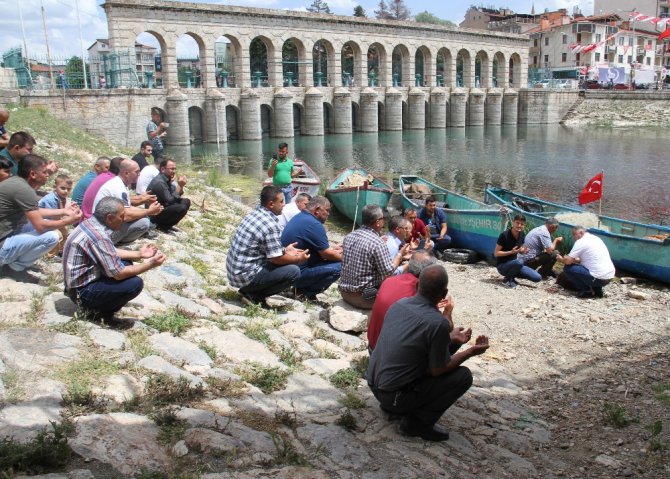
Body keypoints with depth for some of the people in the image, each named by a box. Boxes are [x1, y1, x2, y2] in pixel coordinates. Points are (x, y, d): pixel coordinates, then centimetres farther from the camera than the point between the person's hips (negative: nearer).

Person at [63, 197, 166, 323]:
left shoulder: (92, 223, 1)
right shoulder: (99, 236, -28)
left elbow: (110, 253, 17)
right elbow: (118, 274, -24)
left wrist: (138, 254, 11)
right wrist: (151, 264, -15)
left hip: (84, 278, 10)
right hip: (82, 291, -10)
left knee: (126, 263, 15)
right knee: (135, 283, -20)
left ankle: (97, 304, 9)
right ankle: (99, 310, -2)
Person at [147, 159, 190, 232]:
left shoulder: (167, 180, 7)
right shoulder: (159, 182, -22)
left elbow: (177, 196, 8)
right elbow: (170, 200, -23)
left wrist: (181, 186, -10)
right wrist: (179, 186, -22)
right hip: (155, 214, -10)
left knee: (186, 201, 8)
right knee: (182, 208, -26)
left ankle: (165, 224, 5)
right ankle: (162, 226, -6)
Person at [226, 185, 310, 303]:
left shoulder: (254, 214, 7)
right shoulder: (270, 224, -20)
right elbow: (277, 259, -14)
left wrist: (285, 250, 26)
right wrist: (299, 259, 2)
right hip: (245, 276, -9)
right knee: (294, 271, -13)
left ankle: (250, 290, 11)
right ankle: (253, 295, -4)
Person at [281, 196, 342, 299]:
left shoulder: (299, 217, 9)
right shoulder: (314, 224, -20)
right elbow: (327, 254, -15)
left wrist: (333, 248, 18)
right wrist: (344, 257, 2)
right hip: (297, 274, -10)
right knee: (337, 267, -18)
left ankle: (302, 288, 11)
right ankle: (307, 293, -5)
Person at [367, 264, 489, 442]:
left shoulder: (399, 304, -1)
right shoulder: (438, 323, -22)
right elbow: (438, 370, -11)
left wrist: (451, 338, 24)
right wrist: (472, 351, 2)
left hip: (373, 384, 7)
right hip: (394, 395, -7)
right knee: (463, 376, -2)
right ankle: (418, 422, -1)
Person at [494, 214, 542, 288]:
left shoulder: (522, 235, 1)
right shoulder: (504, 235, -19)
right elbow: (496, 253, -16)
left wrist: (524, 251, -9)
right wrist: (511, 252, -27)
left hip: (514, 264, 7)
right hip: (502, 265, -6)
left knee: (538, 278, -8)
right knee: (519, 262, -39)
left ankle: (512, 277, 9)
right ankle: (507, 279, -12)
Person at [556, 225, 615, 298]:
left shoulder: (581, 241, -9)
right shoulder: (595, 238, 17)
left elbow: (568, 261, -10)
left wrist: (561, 259, 11)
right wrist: (575, 260, 24)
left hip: (599, 278, -9)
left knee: (567, 268, -1)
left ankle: (588, 290, -3)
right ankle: (597, 289, 15)